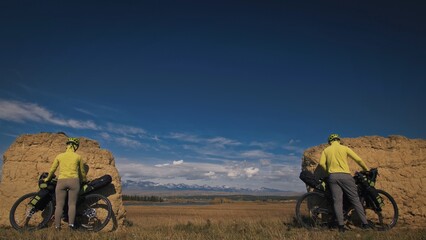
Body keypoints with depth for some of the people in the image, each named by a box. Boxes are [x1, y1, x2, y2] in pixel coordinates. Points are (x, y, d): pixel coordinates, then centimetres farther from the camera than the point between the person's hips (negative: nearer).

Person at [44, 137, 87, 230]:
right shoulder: (78, 157, 6)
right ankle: (71, 223, -10)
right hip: (74, 181, -1)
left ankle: (57, 226, 2)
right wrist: (84, 180, 31)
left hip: (61, 181, 1)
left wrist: (47, 179, 34)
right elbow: (82, 172, 14)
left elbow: (52, 170, 16)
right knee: (72, 204, 1)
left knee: (59, 205, 5)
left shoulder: (59, 156, 9)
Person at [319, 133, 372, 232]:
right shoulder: (344, 148, 9)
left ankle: (341, 226, -8)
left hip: (333, 177, 1)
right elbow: (358, 159, 5)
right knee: (355, 200, 5)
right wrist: (367, 169, 17)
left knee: (337, 201, -1)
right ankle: (365, 223, 5)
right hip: (345, 175, -1)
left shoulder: (326, 150, 13)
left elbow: (322, 163, -2)